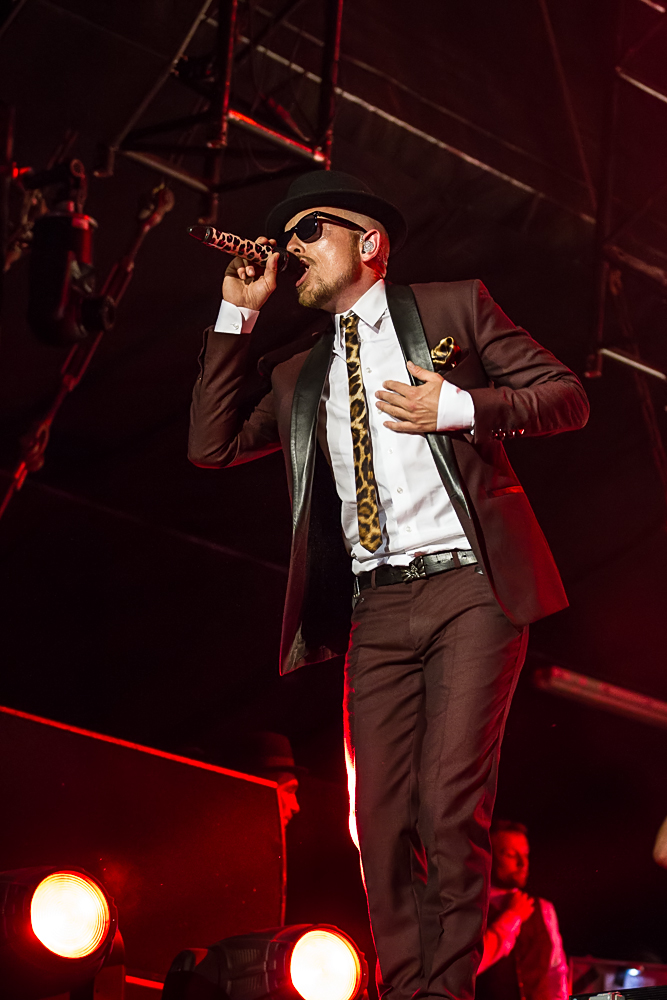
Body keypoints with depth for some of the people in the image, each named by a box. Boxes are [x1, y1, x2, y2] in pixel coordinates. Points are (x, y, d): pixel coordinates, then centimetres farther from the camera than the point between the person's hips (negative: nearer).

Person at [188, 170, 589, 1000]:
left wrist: (459, 408, -9)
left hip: (470, 587, -4)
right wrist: (237, 314, 11)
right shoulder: (295, 370, 21)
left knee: (448, 806, -13)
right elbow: (211, 445, 12)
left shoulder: (454, 308, 10)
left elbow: (568, 396, 7)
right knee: (382, 822, -2)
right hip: (376, 605, 4)